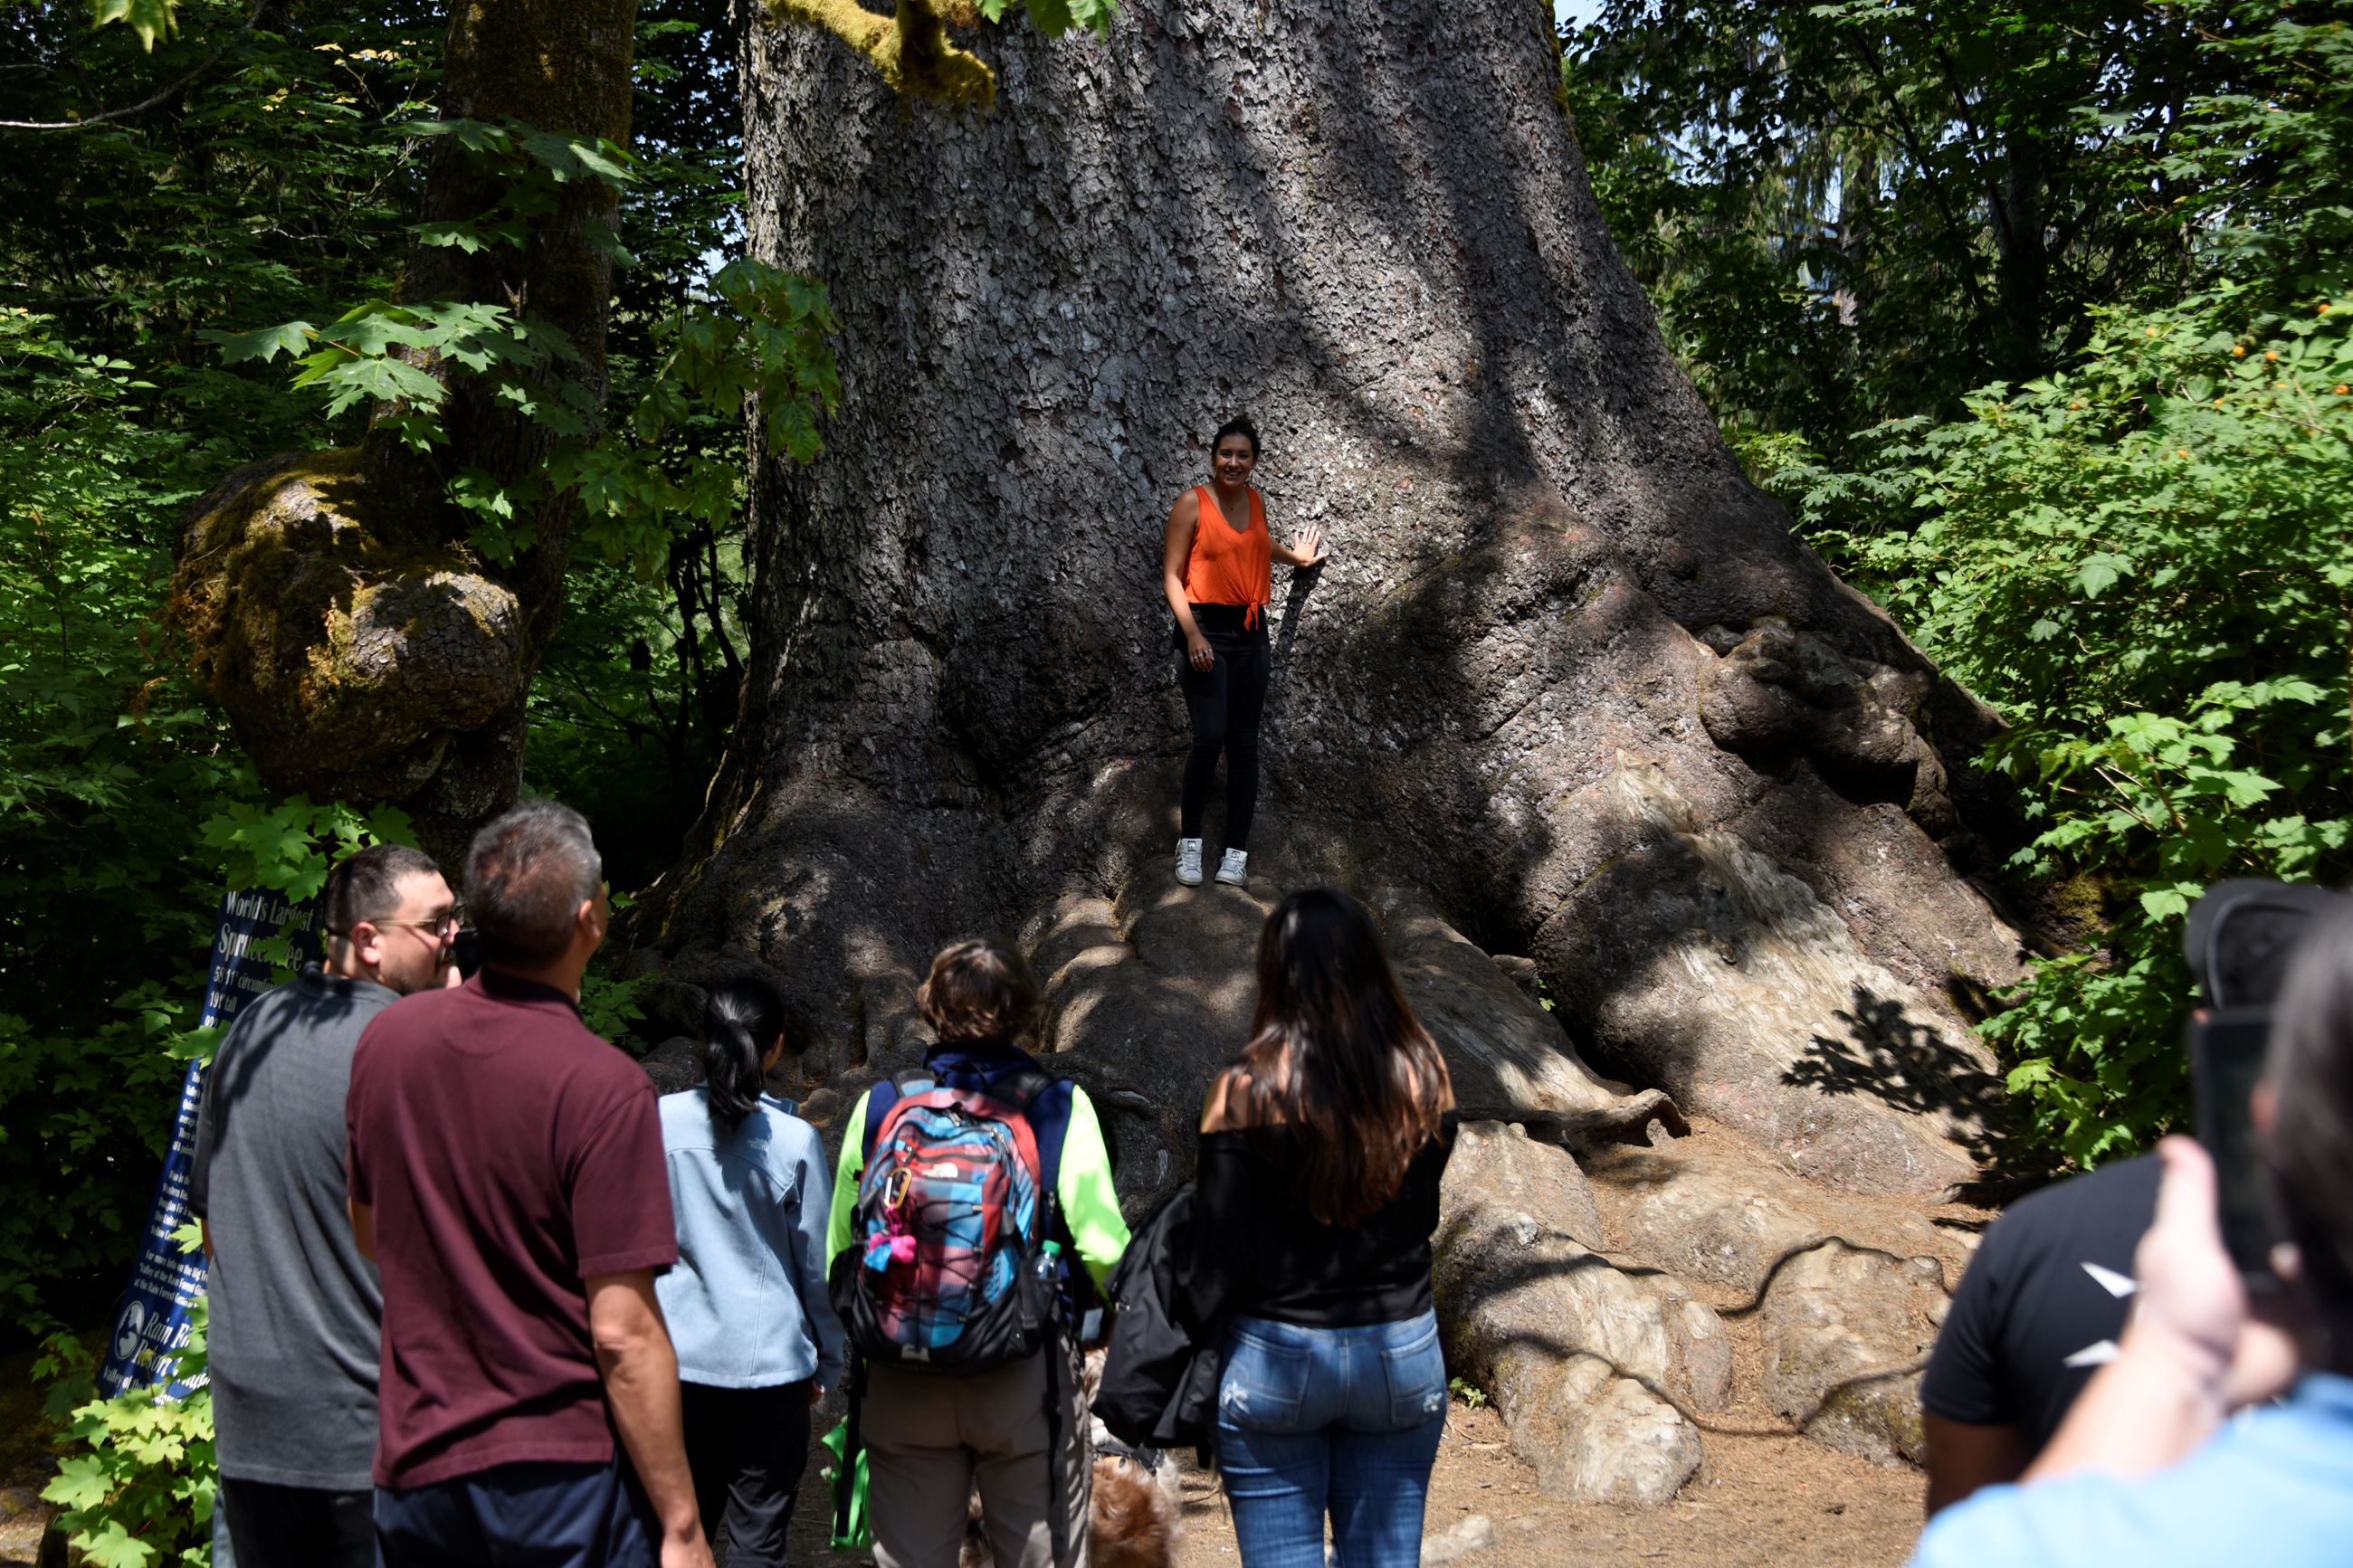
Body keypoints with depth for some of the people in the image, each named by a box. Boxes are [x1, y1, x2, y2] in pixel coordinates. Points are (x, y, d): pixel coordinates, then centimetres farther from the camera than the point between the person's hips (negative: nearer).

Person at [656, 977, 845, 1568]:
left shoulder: (660, 1121, -5)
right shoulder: (793, 1139, -10)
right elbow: (816, 1264, -2)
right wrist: (828, 1363, 9)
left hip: (680, 1360, 2)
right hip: (770, 1362, -2)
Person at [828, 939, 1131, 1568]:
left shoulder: (878, 1108, 3)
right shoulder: (1060, 1107, -4)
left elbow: (837, 1255, 3)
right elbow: (1104, 1250, -11)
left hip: (901, 1380, 2)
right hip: (1025, 1372, -2)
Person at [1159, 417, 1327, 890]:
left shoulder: (1255, 501, 10)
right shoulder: (1192, 503, -6)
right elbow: (1171, 575, -8)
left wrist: (1295, 557, 50)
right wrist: (1193, 635, -17)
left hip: (1250, 632, 6)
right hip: (1205, 628, -5)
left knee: (1244, 744, 4)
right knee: (1209, 737, -17)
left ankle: (1236, 852, 9)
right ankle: (1190, 841, 0)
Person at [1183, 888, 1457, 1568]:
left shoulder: (1248, 1091, -14)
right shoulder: (1425, 1078, -5)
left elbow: (1220, 1253, -11)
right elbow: (1421, 1217, 7)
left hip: (1276, 1359, -3)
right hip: (1403, 1354, 3)